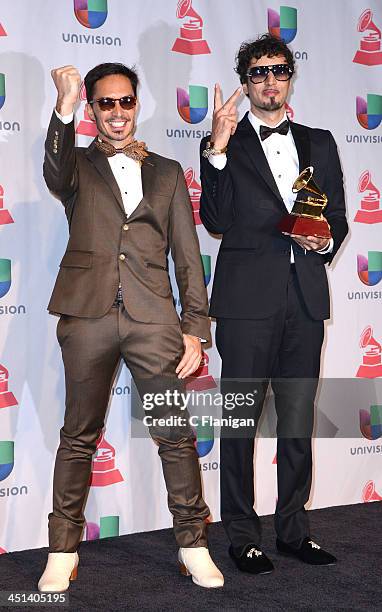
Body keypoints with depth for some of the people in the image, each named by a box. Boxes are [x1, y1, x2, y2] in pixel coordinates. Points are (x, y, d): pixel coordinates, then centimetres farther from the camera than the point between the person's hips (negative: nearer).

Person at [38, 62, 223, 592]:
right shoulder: (79, 166, 11)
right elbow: (56, 176, -15)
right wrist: (64, 110, -31)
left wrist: (195, 328, 3)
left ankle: (193, 545, 14)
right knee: (80, 436, 6)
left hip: (153, 319, 1)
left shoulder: (167, 172, 15)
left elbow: (188, 255, 12)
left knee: (176, 435, 1)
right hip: (88, 316, -1)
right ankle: (63, 552, 15)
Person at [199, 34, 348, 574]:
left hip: (305, 298, 4)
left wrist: (325, 242, -6)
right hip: (248, 299, -4)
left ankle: (293, 529, 21)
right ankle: (242, 537, 10)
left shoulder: (319, 143, 15)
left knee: (299, 422, 10)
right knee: (240, 419, 1)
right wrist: (217, 149, -18)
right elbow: (216, 221, -9)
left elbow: (337, 217, 16)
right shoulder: (228, 144, 3)